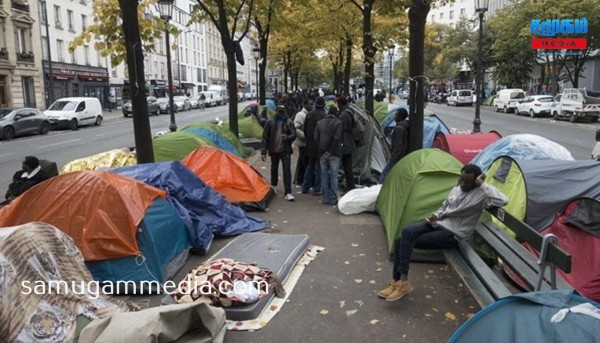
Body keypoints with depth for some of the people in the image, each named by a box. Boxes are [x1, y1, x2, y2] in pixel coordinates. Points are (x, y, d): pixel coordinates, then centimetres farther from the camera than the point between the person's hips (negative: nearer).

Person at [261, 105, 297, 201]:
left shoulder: (289, 122, -1)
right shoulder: (270, 123, 0)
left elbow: (294, 134, -3)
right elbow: (265, 137, 2)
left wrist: (288, 137, -27)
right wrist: (263, 152, -2)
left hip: (285, 151, -2)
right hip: (274, 151, 2)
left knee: (287, 171, -9)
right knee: (274, 169, 17)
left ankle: (288, 193, -10)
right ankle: (273, 187, 40)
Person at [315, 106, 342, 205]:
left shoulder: (320, 122, 7)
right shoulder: (338, 122, -6)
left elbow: (316, 137, 1)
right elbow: (337, 138, -14)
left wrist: (321, 149, 2)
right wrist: (330, 151, -10)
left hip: (322, 153, 3)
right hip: (334, 154, -3)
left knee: (324, 175, 9)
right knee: (333, 175, 2)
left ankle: (325, 199, 11)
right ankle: (333, 199, 4)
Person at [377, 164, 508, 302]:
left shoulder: (481, 194, -10)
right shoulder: (456, 189, 12)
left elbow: (503, 201, -28)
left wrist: (483, 185, -22)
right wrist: (435, 216, 3)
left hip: (452, 235, -8)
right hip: (438, 224, 8)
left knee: (406, 241, -23)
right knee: (403, 237, -14)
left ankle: (402, 282, -10)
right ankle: (398, 281, -4)